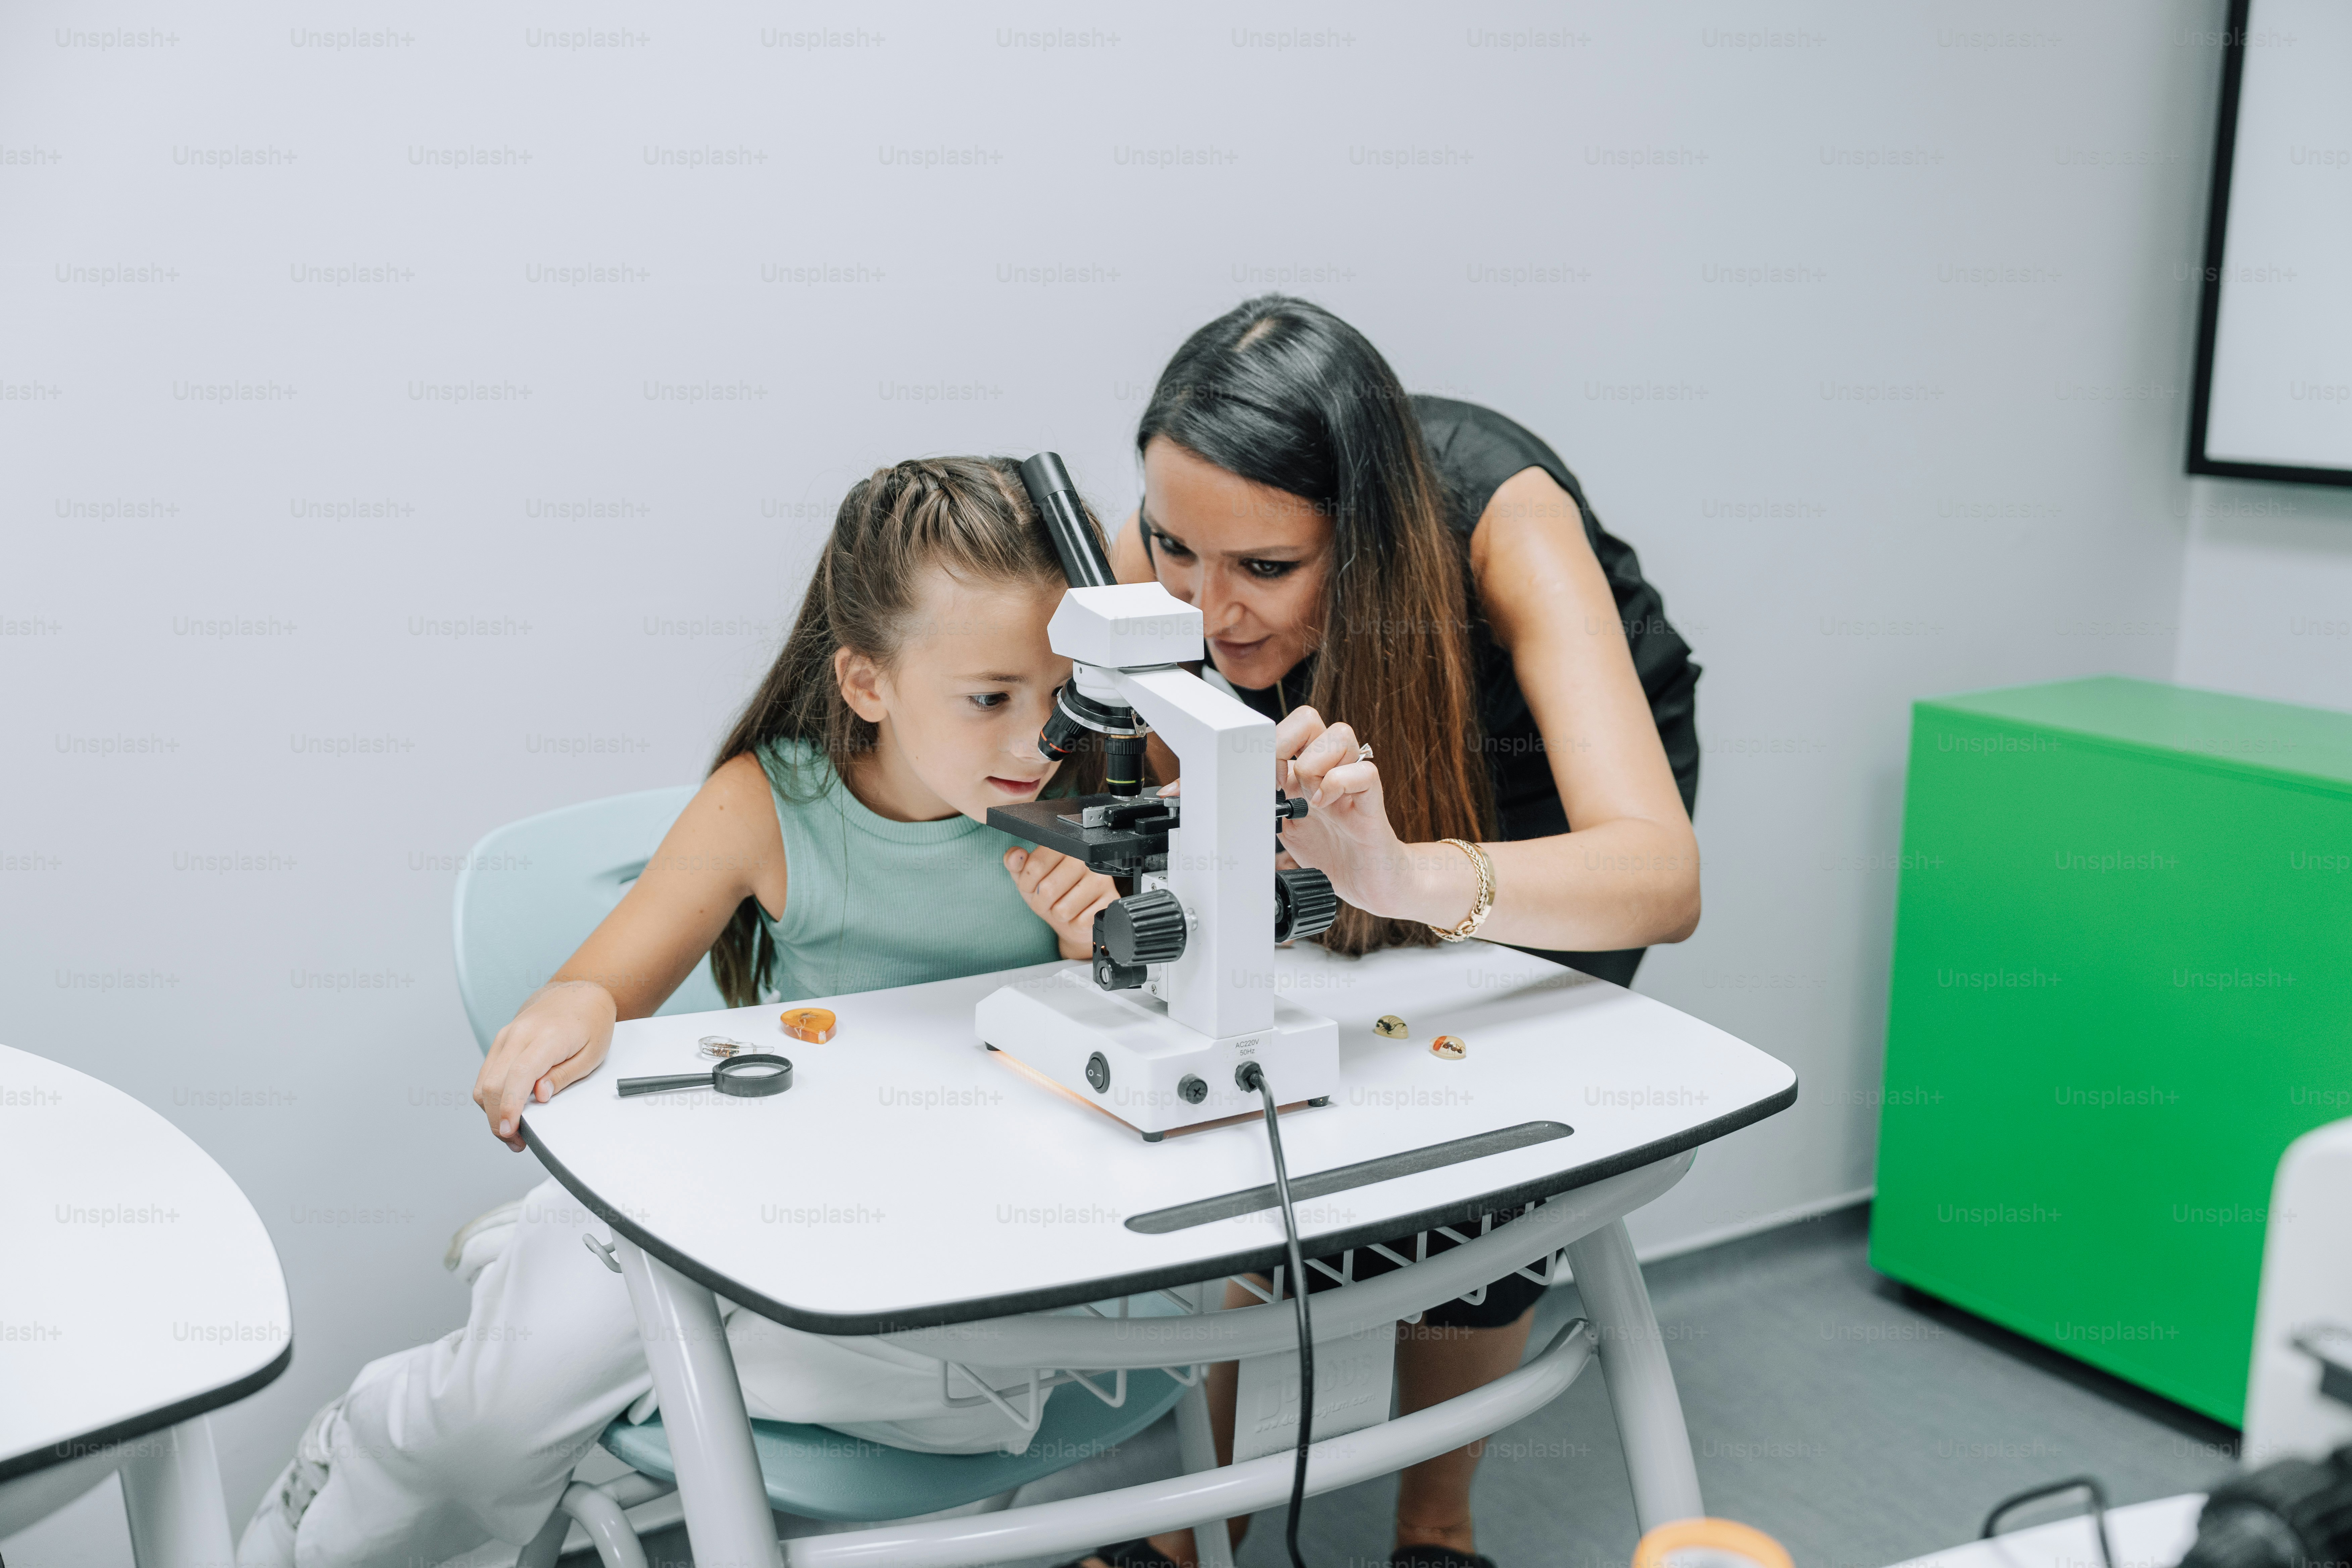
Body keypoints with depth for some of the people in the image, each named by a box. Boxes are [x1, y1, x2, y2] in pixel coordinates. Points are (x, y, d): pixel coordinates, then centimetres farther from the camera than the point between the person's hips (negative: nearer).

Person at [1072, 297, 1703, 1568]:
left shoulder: (1501, 519, -41)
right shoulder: (1164, 557, -31)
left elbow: (1661, 878, -51)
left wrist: (1404, 872, -69)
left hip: (1557, 771, -2)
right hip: (1361, 757, 3)